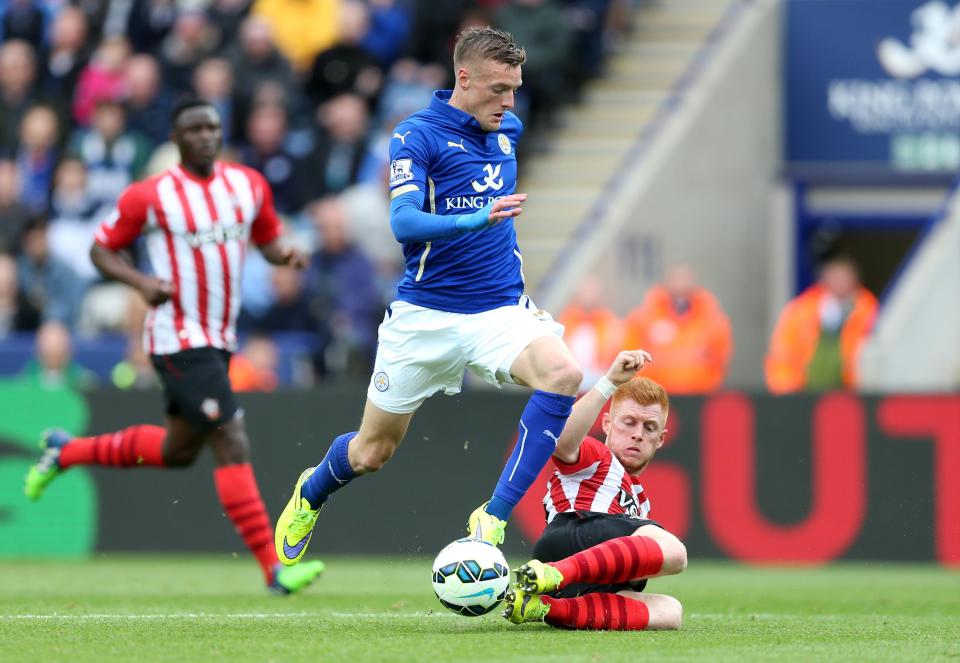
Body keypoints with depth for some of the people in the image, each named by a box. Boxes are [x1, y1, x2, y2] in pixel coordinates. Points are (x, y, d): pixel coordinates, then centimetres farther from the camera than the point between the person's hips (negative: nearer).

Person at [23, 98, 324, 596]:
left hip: (219, 340, 8)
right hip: (179, 339, -8)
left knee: (177, 451, 20)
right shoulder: (149, 197, -9)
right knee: (232, 443, -16)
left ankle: (65, 451, 40)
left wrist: (286, 255, -6)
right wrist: (142, 282, -17)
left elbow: (268, 239, 18)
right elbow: (102, 250, 1)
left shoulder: (249, 185, 6)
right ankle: (274, 569, -16)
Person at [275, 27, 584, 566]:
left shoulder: (509, 131, 8)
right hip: (426, 315, -4)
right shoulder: (418, 135, -10)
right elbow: (403, 222, -25)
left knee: (563, 374, -29)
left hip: (501, 310, 4)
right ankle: (310, 496, 45)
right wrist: (475, 220, -38)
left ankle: (493, 521, -26)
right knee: (372, 452, 8)